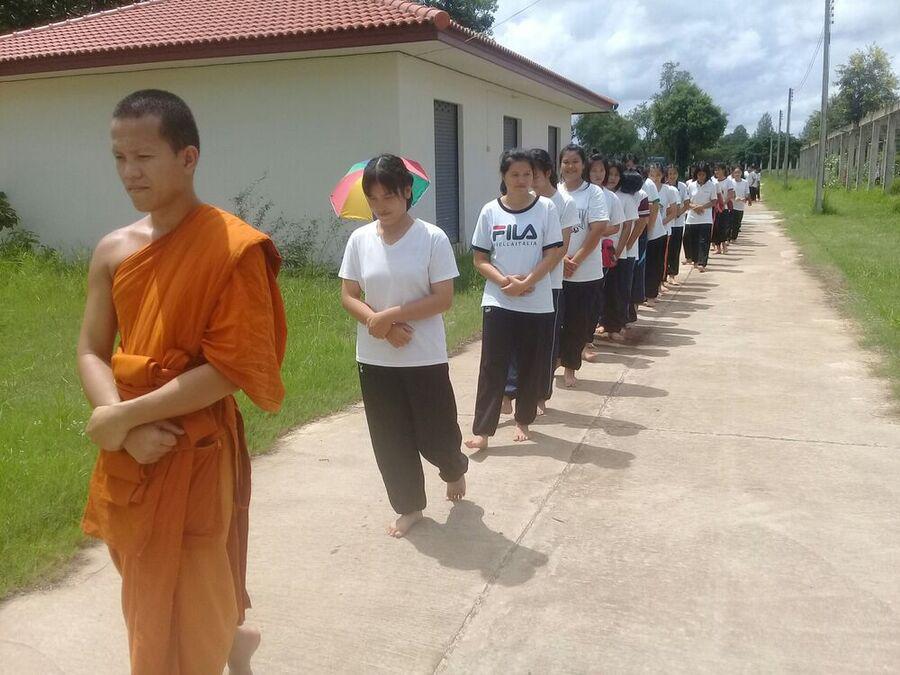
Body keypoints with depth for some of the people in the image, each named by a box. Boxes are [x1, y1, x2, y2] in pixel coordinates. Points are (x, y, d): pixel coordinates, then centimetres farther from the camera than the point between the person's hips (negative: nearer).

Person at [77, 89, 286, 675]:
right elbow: (92, 353, 4)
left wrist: (124, 415, -17)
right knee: (149, 594, 23)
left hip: (197, 452, -6)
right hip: (130, 452, 6)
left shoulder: (233, 247, -15)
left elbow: (230, 370, -19)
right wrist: (126, 426, -14)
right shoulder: (113, 250, 3)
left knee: (187, 609, 7)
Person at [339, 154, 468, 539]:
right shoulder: (359, 240, 0)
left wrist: (392, 314, -20)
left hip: (425, 358, -3)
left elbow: (443, 298, -12)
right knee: (390, 439, 10)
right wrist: (379, 324, -16)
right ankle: (409, 506, 30)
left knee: (435, 434, 5)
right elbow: (348, 296, 1)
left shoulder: (432, 239, -10)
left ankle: (454, 468, 41)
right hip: (375, 359, 3)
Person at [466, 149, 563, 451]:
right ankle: (482, 430, 2)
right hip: (497, 302, 0)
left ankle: (523, 420, 28)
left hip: (538, 303, 0)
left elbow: (554, 254, -5)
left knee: (532, 366, 9)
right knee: (492, 367, -1)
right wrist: (505, 281, -15)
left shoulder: (546, 208, -3)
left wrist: (526, 282, -17)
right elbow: (480, 259, 1)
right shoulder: (490, 211, 0)